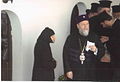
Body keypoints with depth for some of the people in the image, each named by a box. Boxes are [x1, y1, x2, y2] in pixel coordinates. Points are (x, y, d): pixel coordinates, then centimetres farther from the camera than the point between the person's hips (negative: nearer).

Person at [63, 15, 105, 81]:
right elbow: (65, 55, 0)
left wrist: (96, 50, -16)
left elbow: (102, 51, 7)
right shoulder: (71, 38, 3)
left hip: (89, 74, 1)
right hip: (74, 74, 0)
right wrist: (68, 70, -6)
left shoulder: (94, 37, 5)